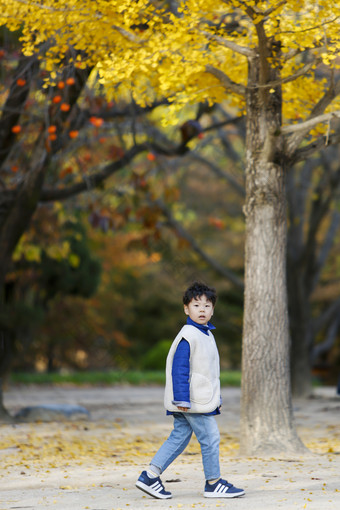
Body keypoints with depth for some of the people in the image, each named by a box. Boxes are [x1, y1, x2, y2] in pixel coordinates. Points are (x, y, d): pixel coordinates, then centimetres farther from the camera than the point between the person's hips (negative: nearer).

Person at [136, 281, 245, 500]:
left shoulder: (207, 335, 16)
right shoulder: (188, 336, -15)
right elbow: (179, 369, -19)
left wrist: (216, 398, 26)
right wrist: (182, 399, -23)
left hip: (202, 398, 10)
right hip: (193, 400, -10)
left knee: (179, 438, 9)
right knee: (210, 438, -3)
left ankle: (150, 476, 10)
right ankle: (213, 483, 8)